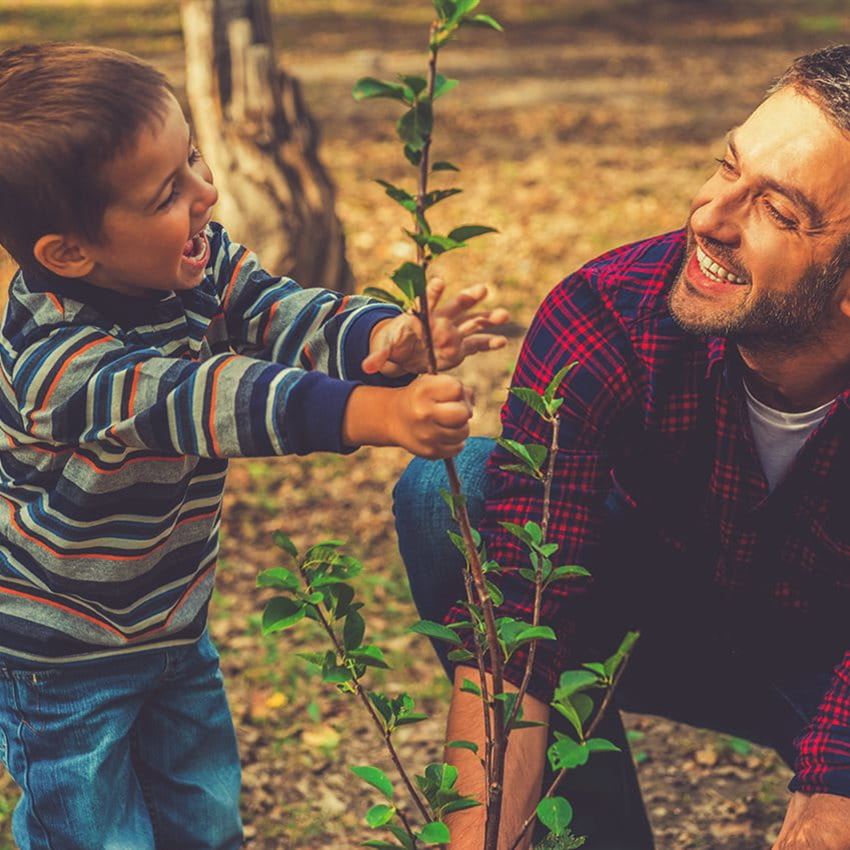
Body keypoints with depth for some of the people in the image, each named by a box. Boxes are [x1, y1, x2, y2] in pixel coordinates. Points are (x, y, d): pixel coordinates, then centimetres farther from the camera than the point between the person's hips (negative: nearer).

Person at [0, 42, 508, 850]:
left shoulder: (201, 262, -12)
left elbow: (277, 313, -23)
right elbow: (203, 400, -48)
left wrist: (386, 340, -46)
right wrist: (374, 412, -60)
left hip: (173, 627, 7)